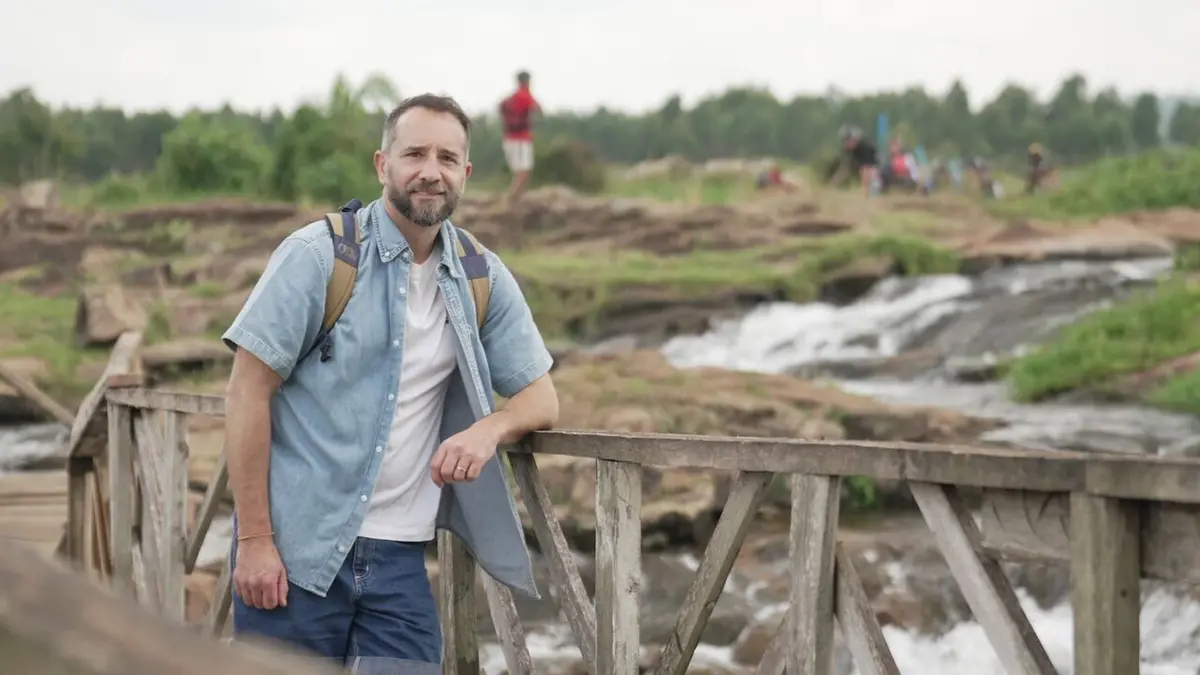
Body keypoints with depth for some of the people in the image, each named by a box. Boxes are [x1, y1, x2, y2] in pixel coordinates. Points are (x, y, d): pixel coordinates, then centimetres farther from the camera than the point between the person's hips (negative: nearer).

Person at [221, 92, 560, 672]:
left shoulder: (482, 279, 7)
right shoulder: (318, 255, -6)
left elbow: (541, 398, 10)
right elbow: (248, 393, -7)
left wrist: (489, 429, -14)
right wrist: (254, 541, -12)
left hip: (399, 559, 4)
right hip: (295, 554, -3)